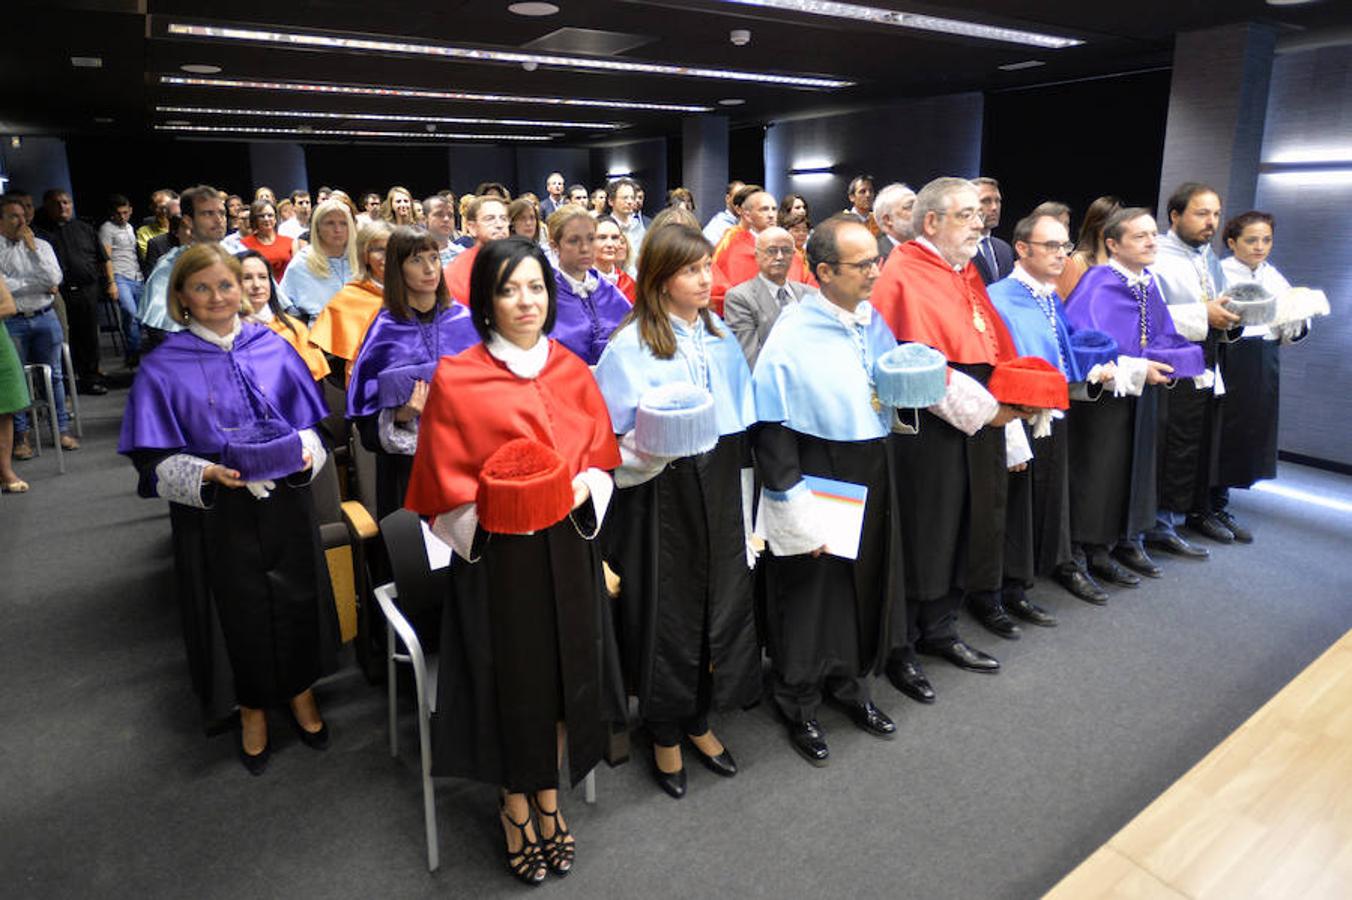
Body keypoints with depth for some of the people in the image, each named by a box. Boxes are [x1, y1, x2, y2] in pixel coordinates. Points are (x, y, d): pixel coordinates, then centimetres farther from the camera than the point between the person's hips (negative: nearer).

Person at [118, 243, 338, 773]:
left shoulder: (273, 349, 0)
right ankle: (252, 707, 35)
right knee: (237, 609, 11)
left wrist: (304, 451, -15)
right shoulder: (163, 368, -6)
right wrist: (208, 474, -24)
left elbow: (309, 423, 6)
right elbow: (157, 461, -6)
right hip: (215, 514, -1)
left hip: (285, 504, 2)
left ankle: (301, 689, 37)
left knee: (296, 599, 11)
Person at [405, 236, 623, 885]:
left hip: (567, 546, 4)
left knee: (562, 670, 14)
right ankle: (514, 805, 36)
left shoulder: (572, 371, 4)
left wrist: (580, 490, -11)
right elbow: (445, 487, -6)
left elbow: (602, 457, 9)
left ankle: (548, 796, 39)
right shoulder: (456, 380, -9)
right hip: (496, 553, -3)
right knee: (510, 677, 10)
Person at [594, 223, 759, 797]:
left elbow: (742, 426, 13)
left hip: (717, 491, 6)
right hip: (658, 498, -5)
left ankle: (697, 720, 34)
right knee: (666, 611, 6)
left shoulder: (722, 340, 7)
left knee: (721, 601, 11)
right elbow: (608, 439, -10)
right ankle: (664, 734, 29)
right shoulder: (630, 346, -11)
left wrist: (739, 494, 9)